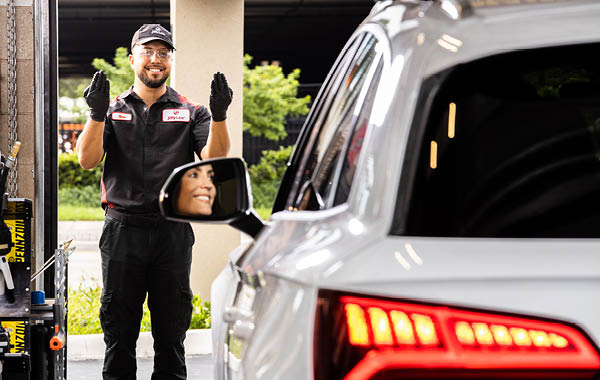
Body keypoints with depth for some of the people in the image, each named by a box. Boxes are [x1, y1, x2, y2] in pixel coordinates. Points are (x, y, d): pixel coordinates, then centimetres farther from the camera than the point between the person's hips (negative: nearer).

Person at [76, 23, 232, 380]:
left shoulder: (191, 112, 9)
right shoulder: (113, 110, 10)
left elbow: (214, 159, -4)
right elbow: (88, 160, -3)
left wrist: (219, 115, -20)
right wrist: (97, 113, -17)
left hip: (173, 231, 0)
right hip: (123, 230, 0)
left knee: (172, 330, 6)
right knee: (119, 329, 5)